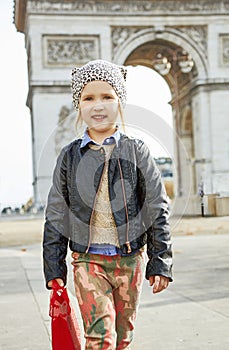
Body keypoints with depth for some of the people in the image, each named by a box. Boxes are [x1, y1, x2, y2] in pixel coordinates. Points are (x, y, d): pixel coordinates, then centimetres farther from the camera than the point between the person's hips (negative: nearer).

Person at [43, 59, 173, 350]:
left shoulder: (136, 151, 1)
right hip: (88, 260, -1)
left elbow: (158, 210, 2)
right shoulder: (69, 156, 3)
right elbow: (55, 217, 7)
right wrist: (54, 270, 4)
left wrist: (160, 263, -1)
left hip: (130, 259, 1)